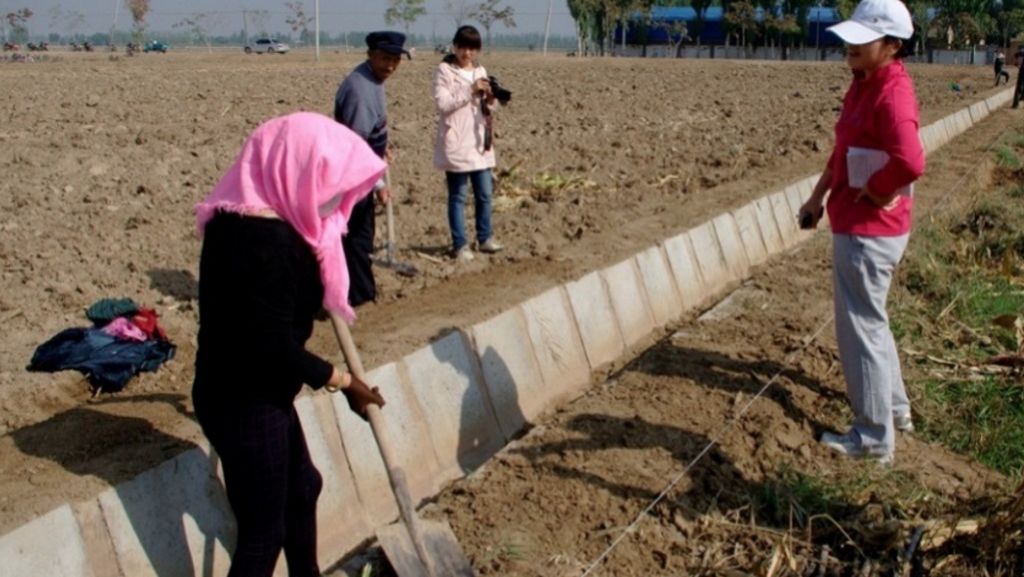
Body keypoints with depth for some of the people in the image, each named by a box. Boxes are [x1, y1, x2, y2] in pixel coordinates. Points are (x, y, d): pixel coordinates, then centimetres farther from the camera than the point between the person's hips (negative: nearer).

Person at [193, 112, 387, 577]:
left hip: (249, 394, 10)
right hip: (245, 403, -10)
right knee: (263, 532, 4)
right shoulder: (266, 240, -28)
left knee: (301, 486, 27)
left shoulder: (244, 218, 3)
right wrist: (345, 383, -15)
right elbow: (275, 348, -27)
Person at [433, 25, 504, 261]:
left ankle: (485, 238, 23)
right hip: (455, 143, -6)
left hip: (479, 141, 6)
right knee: (458, 195, 0)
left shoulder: (480, 71, 13)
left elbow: (487, 109, 16)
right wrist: (470, 91, -18)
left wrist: (490, 100, -6)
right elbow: (442, 104, -15)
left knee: (484, 193, 10)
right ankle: (460, 244, 6)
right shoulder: (444, 70, -5)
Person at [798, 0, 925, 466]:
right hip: (853, 223, 10)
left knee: (861, 327, 1)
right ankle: (894, 409, 41)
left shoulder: (892, 95, -22)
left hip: (868, 231, -10)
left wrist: (870, 194, -22)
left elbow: (910, 163, -37)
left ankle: (874, 438, 15)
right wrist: (819, 197, 15)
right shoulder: (863, 84, 7)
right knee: (868, 320, 23)